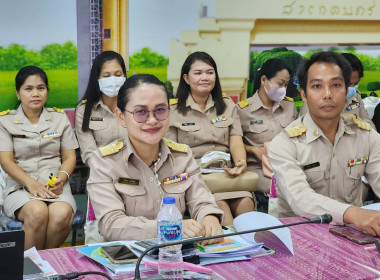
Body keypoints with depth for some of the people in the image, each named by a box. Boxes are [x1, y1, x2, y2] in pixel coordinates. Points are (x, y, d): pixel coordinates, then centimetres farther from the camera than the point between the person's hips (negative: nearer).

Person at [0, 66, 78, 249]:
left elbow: (69, 157, 12)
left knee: (62, 214, -33)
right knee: (37, 212, -36)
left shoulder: (60, 118, 15)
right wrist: (31, 183, -18)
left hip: (55, 186, 2)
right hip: (20, 187, -1)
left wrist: (61, 178, -10)